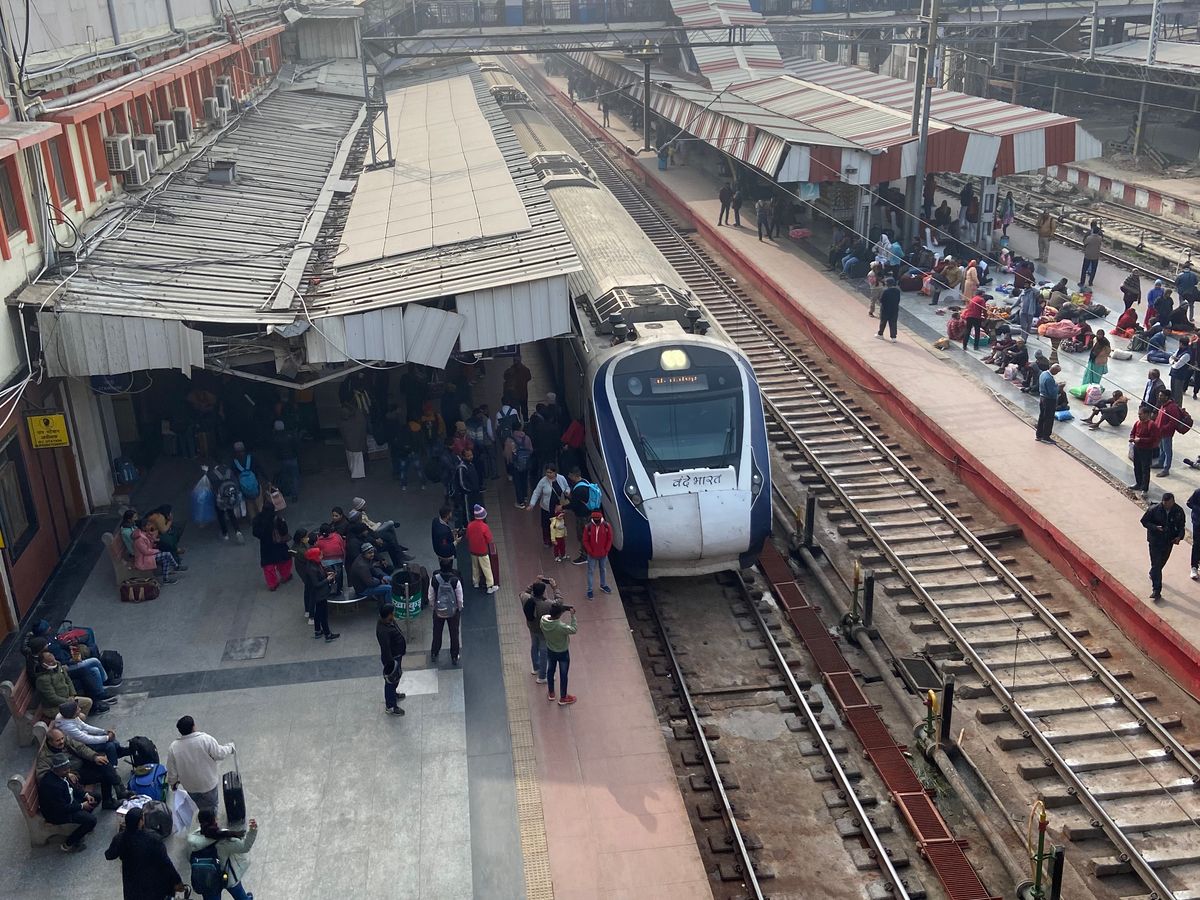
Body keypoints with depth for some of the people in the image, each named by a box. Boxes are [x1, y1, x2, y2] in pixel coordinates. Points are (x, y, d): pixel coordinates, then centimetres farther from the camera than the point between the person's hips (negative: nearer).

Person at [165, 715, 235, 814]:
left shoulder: (173, 747, -19)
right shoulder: (206, 739, -27)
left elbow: (172, 770, -8)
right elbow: (219, 754, -15)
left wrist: (173, 782, 12)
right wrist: (230, 747, 5)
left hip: (190, 786, 2)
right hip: (209, 783, -2)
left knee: (200, 806, 27)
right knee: (211, 806, 21)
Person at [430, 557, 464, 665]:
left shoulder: (434, 579, -21)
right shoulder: (456, 581, -25)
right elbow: (460, 599, -15)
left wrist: (434, 607, 11)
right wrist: (459, 609, 5)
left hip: (438, 611, 2)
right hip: (453, 611, -1)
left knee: (437, 633, 23)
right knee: (454, 634, 19)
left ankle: (434, 654, 42)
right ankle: (454, 658, 32)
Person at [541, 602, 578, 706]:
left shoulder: (543, 620, -24)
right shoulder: (562, 627, -39)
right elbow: (573, 630, -22)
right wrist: (572, 616, -22)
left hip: (550, 651, 5)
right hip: (563, 653, -5)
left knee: (550, 671, 27)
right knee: (563, 675, 17)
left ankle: (551, 694, 48)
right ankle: (563, 698, 36)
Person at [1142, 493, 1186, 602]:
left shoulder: (1179, 511, -11)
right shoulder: (1154, 510, -19)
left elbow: (1181, 526, 4)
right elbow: (1144, 521, -8)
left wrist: (1179, 537, -13)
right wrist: (1155, 527, -25)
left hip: (1169, 541, 4)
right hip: (1155, 540, -3)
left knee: (1162, 561, 23)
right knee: (1156, 565, -6)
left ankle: (1153, 575, 53)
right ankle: (1156, 591, -4)